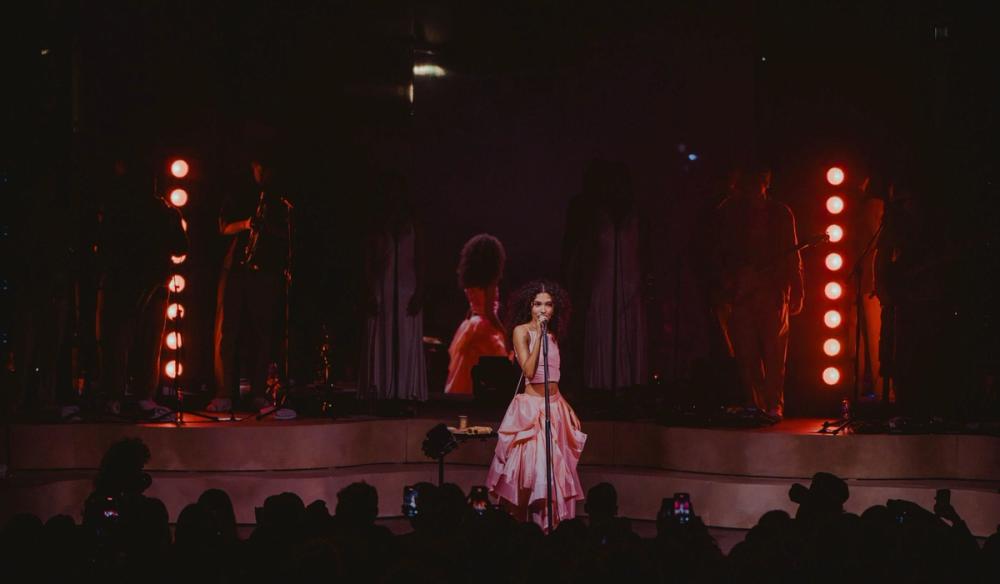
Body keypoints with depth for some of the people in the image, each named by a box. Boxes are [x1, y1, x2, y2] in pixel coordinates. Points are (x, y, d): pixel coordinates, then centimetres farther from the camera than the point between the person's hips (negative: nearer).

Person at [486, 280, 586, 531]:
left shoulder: (552, 335, 13)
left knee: (554, 468, 3)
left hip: (555, 405, 6)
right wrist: (539, 336, -17)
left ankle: (548, 525, 5)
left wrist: (566, 407, 14)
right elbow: (529, 371, -17)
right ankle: (521, 522, -4)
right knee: (531, 466, -12)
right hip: (531, 405, -6)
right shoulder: (521, 331, -6)